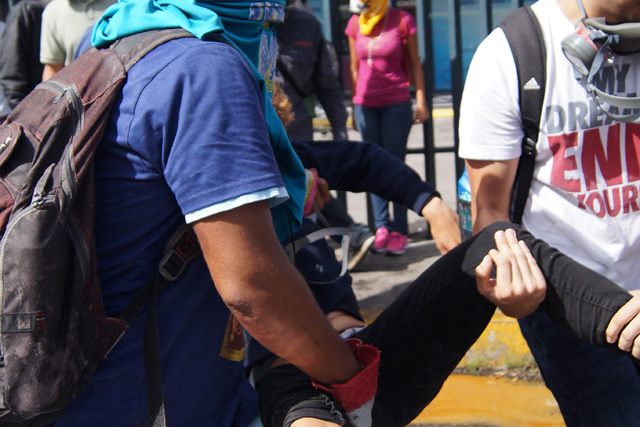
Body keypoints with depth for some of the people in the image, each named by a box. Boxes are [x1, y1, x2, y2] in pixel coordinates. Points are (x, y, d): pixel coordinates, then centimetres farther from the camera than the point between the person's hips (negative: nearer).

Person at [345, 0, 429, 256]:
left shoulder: (402, 21, -2)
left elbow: (415, 64, 2)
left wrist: (421, 102, -4)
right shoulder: (355, 24, 8)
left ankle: (399, 230, 4)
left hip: (396, 104, -3)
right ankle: (381, 228, 7)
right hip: (365, 106, 3)